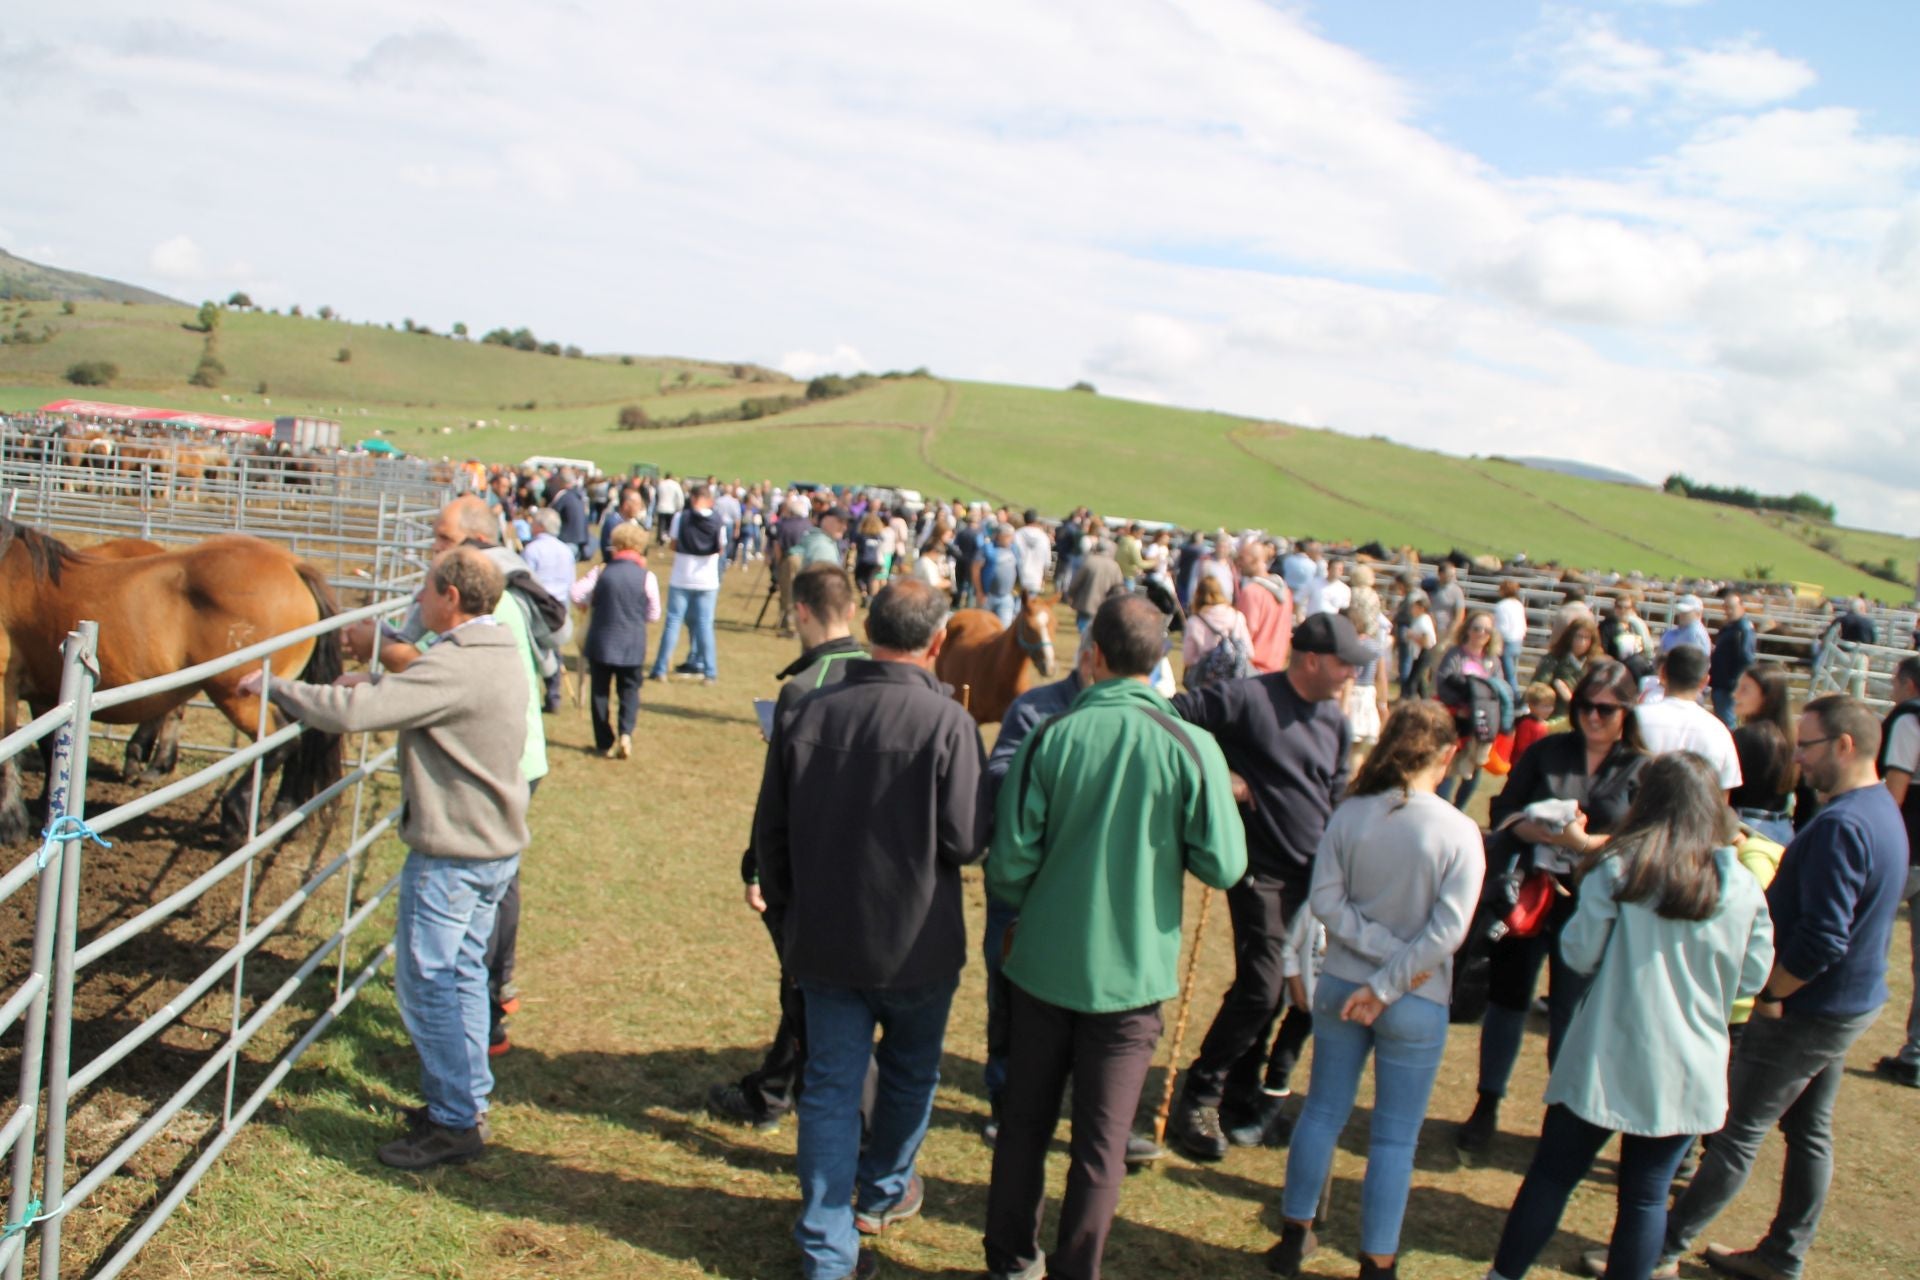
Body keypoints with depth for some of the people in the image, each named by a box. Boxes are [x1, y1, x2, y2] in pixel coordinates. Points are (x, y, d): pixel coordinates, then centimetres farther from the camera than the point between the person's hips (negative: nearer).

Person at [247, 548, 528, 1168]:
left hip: (450, 855, -9)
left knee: (426, 982, 2)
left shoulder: (451, 667, -24)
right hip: (498, 845, 9)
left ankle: (454, 1123, 11)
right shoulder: (503, 654, 7)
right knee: (461, 973, 19)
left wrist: (275, 687, -16)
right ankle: (467, 1102, 29)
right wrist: (378, 681, 10)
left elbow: (352, 714, -30)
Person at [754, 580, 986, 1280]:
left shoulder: (809, 712, -6)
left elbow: (770, 829, 1)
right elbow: (965, 841, -18)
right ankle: (883, 1192, 42)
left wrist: (790, 907, 16)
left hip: (825, 940, 3)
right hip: (917, 944, -2)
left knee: (830, 1086, 11)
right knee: (909, 1071, 22)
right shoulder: (947, 722, -19)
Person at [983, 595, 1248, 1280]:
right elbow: (1223, 866, -9)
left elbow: (1009, 862, -9)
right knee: (1101, 1142, 11)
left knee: (1025, 1119, 18)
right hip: (1133, 969, -1)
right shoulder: (1191, 748, -13)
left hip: (1045, 961, 1)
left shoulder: (1050, 737, -11)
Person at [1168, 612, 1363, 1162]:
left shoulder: (1334, 721, 9)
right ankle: (1199, 1097, 3)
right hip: (1262, 871, -7)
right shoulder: (1246, 699, -14)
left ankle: (1242, 1092, 29)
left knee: (1269, 990, 13)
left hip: (1312, 876, 7)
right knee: (1260, 987, -12)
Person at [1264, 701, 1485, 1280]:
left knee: (1323, 1112, 17)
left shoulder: (1350, 814, -7)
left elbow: (1326, 900, -9)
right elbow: (1447, 930, -19)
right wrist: (1390, 985, -13)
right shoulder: (1460, 832, -15)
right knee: (1395, 1138, 9)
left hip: (1341, 987, 3)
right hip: (1417, 1005, -3)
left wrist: (1384, 950, -9)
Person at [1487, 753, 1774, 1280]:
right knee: (1647, 1194, 12)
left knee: (1551, 1176, 11)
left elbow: (1579, 954, -10)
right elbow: (1753, 978, 4)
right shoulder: (1743, 888, -3)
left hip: (1608, 1060, -2)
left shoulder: (1618, 870, -11)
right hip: (1687, 1071, 2)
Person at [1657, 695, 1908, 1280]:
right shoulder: (1883, 810, 6)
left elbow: (1822, 940, -29)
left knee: (1736, 1134, -1)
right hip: (1851, 1001, 10)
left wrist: (1770, 993, -17)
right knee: (1810, 1131, 18)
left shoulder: (1841, 825, -26)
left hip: (1809, 1010, -10)